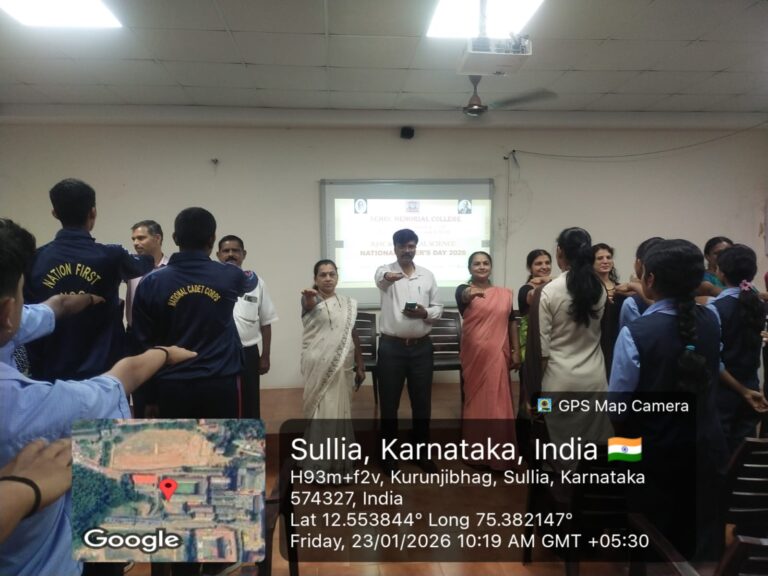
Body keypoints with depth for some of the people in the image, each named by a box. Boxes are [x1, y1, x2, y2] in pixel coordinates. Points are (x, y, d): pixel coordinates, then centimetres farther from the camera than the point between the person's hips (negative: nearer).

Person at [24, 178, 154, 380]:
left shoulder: (35, 260, -2)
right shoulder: (110, 257, -9)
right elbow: (142, 266, 15)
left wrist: (38, 371, 12)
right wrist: (151, 258, 39)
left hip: (53, 375, 3)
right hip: (103, 374, -3)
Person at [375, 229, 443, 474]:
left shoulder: (427, 275, 7)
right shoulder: (385, 271, -3)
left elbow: (438, 308, 10)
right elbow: (380, 277, -30)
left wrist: (426, 313, -13)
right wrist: (388, 276, -54)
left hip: (421, 347, 3)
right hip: (391, 346, -3)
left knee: (422, 402, 10)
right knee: (389, 403, 6)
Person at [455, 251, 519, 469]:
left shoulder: (505, 293, 7)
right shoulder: (464, 289, -3)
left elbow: (512, 322, 11)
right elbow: (462, 299, -27)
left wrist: (516, 351, 5)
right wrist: (470, 294, -50)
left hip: (498, 354, 3)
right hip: (474, 354, -3)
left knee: (498, 401, 8)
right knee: (475, 398, 7)